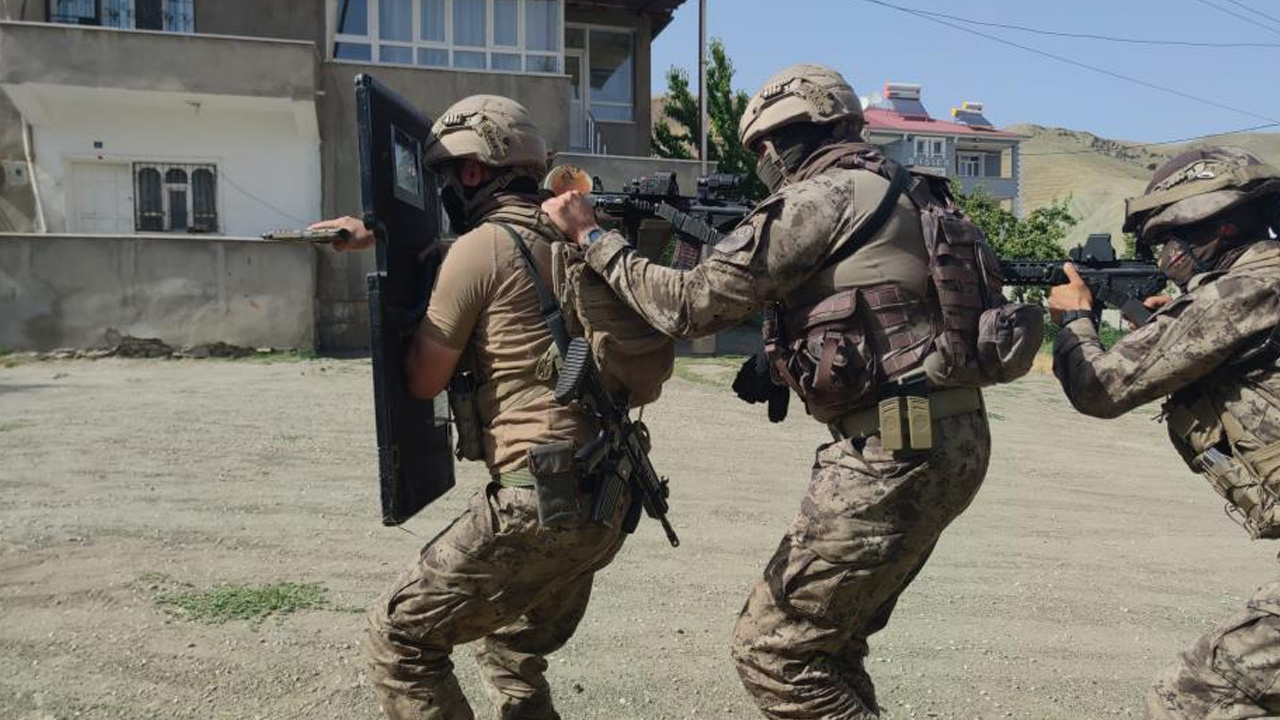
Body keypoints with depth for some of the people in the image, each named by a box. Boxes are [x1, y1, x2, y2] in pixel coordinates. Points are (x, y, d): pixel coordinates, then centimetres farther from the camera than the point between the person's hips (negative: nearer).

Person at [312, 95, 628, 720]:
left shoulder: (481, 247, -10)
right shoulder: (568, 239, 15)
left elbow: (425, 381, -1)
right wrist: (379, 236, 29)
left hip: (540, 500, -9)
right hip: (606, 501, 9)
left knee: (399, 638, 6)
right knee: (513, 655, 28)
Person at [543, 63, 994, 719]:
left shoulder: (818, 198, -9)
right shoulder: (890, 191, 19)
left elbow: (689, 304, -9)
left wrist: (591, 234, 3)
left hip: (894, 453, -10)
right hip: (950, 444, 10)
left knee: (772, 654, 0)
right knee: (825, 642, 20)